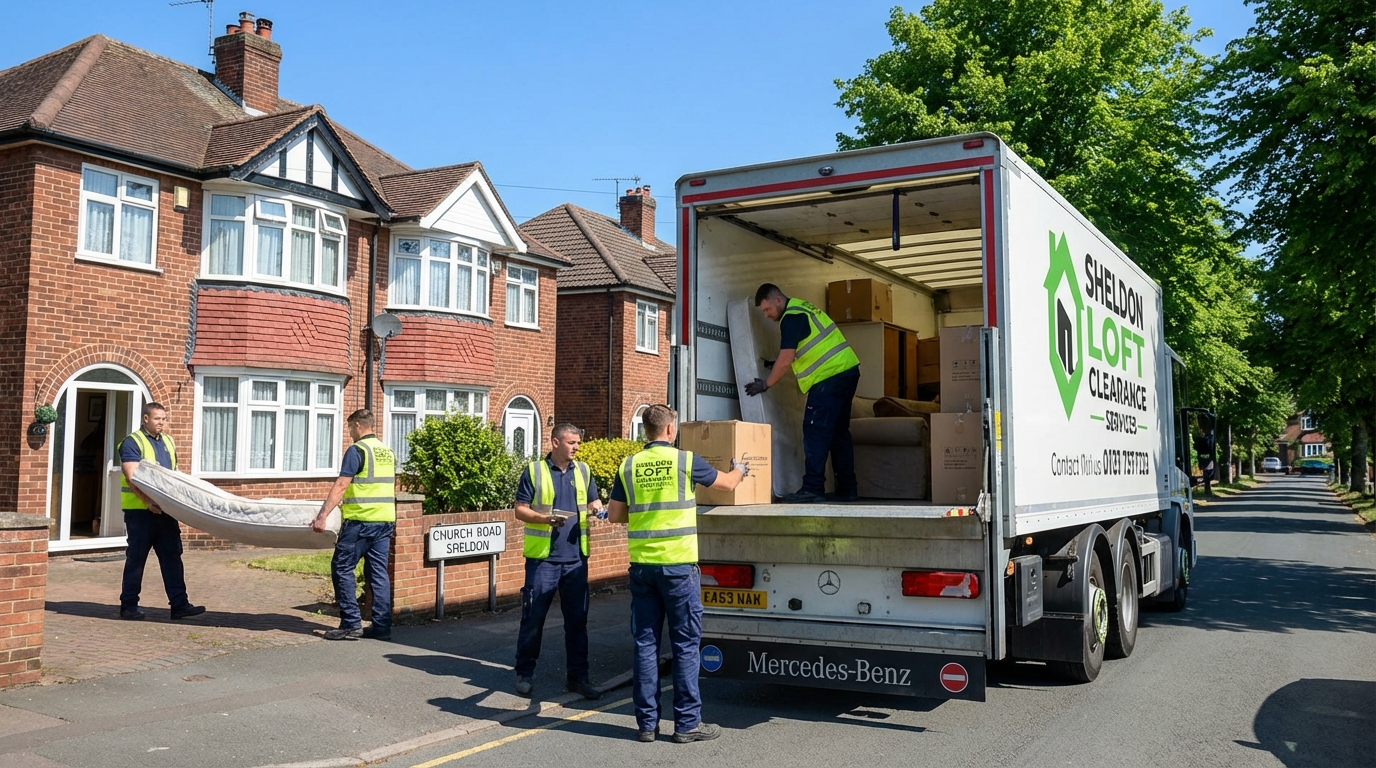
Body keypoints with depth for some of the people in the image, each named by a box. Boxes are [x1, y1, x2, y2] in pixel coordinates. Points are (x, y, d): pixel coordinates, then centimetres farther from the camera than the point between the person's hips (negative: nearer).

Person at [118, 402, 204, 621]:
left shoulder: (168, 442, 16)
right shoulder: (132, 442, -7)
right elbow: (132, 478, -18)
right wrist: (148, 502, -28)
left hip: (165, 511, 7)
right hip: (140, 510, -6)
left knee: (172, 557, 4)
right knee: (136, 558, 1)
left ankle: (179, 604, 5)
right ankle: (129, 606, 11)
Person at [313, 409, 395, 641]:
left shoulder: (357, 450, -8)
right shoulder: (388, 451, 15)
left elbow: (341, 485, -15)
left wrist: (322, 515, -16)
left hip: (361, 520, -7)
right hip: (386, 520, 7)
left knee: (342, 568, 2)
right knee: (378, 572, 9)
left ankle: (351, 624, 0)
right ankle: (382, 626, 7)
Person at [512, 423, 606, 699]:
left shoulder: (583, 471, 10)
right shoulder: (534, 471, -2)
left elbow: (592, 501, 17)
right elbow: (520, 510, -2)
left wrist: (597, 509, -6)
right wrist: (545, 518, -18)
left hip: (576, 557, 4)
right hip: (542, 557, -3)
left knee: (577, 619, 7)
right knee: (533, 617, 3)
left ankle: (578, 676, 16)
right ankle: (524, 673, 17)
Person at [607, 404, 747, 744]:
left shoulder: (629, 466, 3)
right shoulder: (685, 461, -4)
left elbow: (614, 515, 8)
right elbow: (728, 483, 12)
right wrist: (739, 469, 34)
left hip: (642, 564, 4)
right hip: (678, 564, -3)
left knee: (645, 642, 9)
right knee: (685, 643, 5)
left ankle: (647, 722, 14)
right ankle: (687, 723, 9)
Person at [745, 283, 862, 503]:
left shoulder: (792, 318, -13)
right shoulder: (801, 308, 18)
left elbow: (786, 359, -18)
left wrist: (766, 384, -8)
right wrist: (778, 365, 19)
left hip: (830, 377, -10)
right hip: (848, 371, 10)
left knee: (815, 431, -9)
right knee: (838, 431, 13)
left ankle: (812, 489, -10)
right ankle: (846, 489, 16)